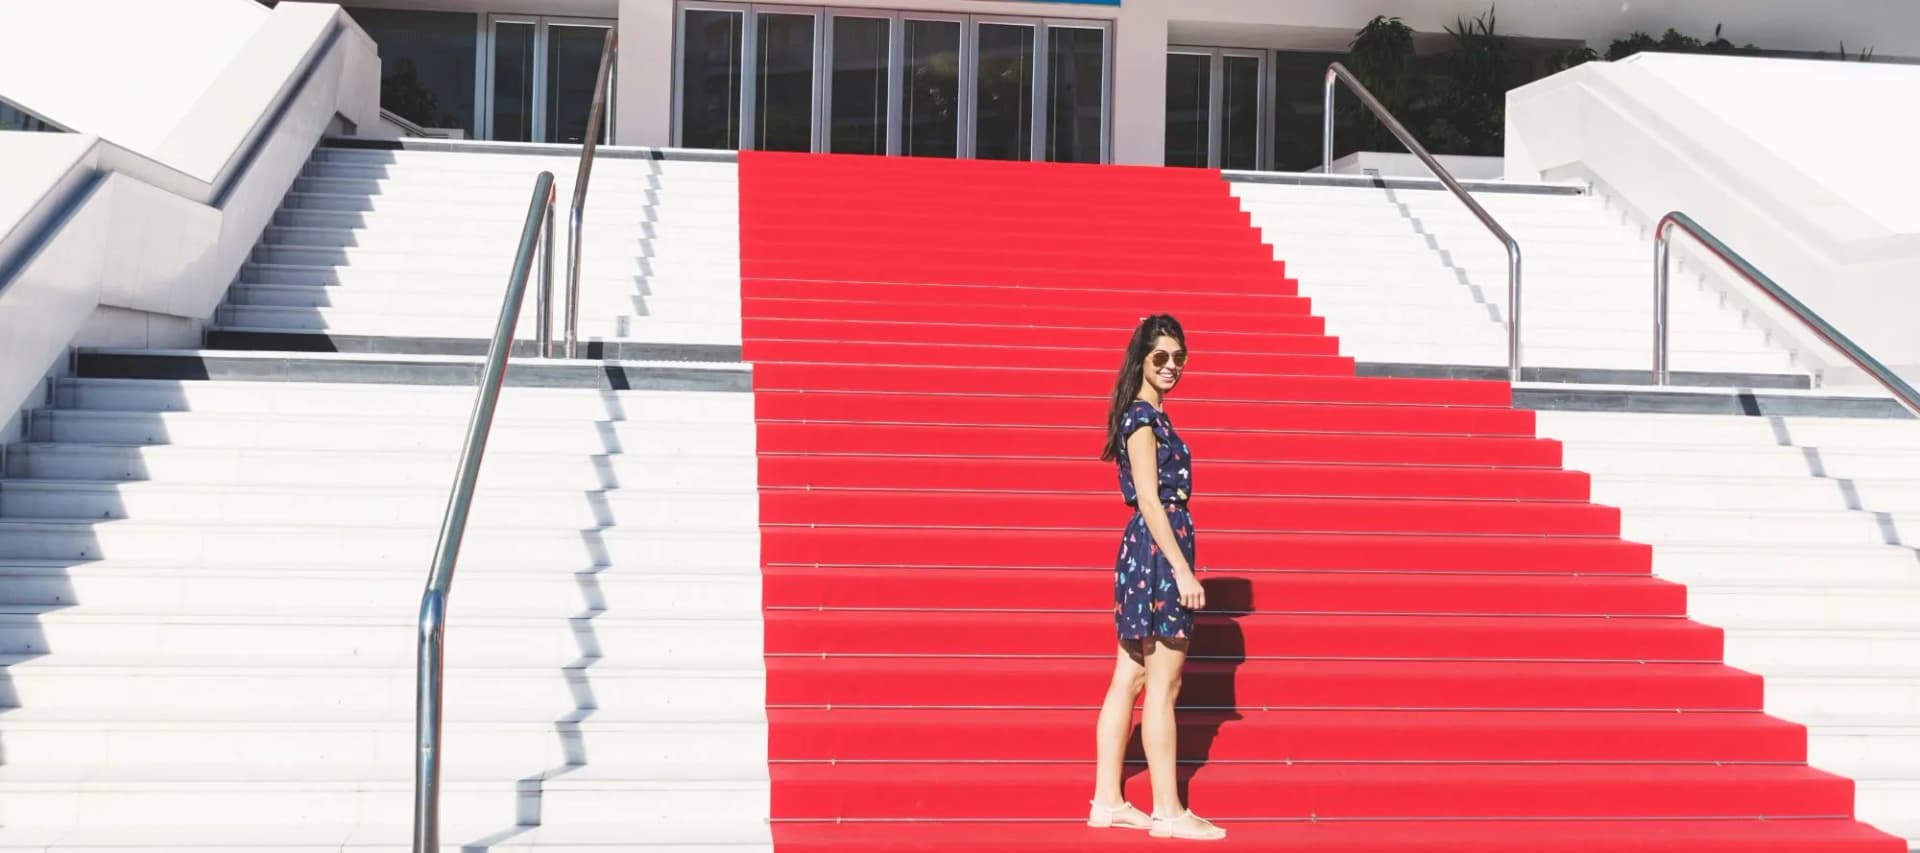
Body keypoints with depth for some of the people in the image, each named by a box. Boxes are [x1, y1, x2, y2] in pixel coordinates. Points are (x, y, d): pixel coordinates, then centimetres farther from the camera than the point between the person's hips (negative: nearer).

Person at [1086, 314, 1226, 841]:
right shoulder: (1144, 417, -13)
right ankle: (1168, 812, 2)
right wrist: (1182, 570, -20)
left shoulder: (1147, 416, 16)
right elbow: (1149, 500, -18)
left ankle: (1107, 801, 16)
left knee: (1129, 681, 11)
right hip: (1159, 549, -10)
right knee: (1162, 685, -4)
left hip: (1145, 551, 10)